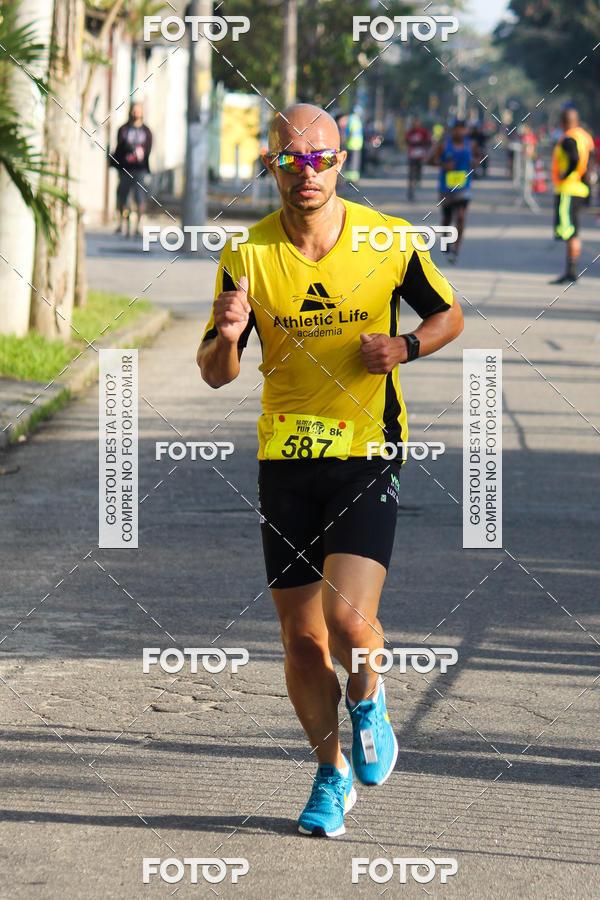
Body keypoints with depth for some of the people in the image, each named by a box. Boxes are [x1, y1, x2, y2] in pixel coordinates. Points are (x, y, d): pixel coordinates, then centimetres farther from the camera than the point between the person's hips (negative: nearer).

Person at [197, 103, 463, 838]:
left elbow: (449, 315, 11)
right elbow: (213, 374, 3)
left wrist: (402, 348, -9)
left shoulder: (389, 243, -5)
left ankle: (367, 697, 18)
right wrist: (227, 337, -20)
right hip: (285, 461, 2)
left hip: (367, 454, -2)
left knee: (348, 619, -18)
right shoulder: (246, 257, -3)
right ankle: (332, 773, 28)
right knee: (301, 640, 5)